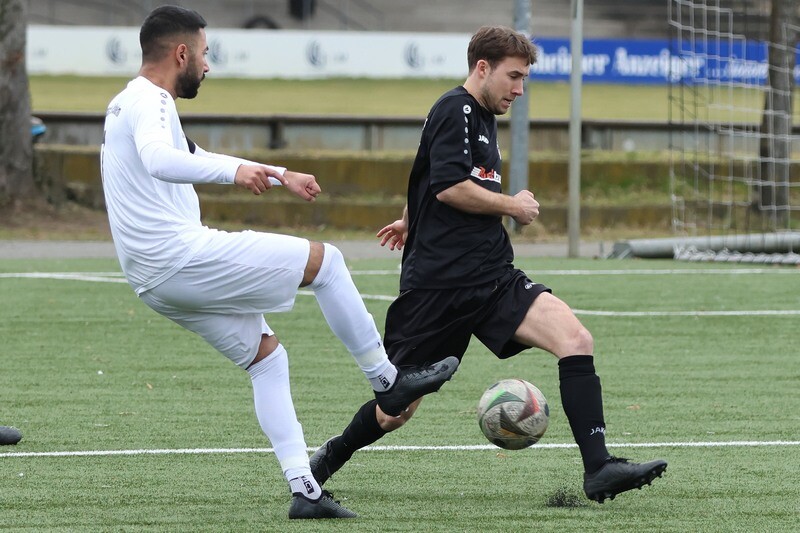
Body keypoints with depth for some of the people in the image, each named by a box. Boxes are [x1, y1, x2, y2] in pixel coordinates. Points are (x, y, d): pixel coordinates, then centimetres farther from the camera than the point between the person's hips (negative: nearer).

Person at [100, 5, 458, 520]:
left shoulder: (135, 105, 22)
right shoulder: (148, 102, -12)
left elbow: (197, 159, 37)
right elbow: (158, 160, -35)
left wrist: (280, 175, 40)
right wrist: (235, 170, -46)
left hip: (157, 280, 11)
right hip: (182, 257, -11)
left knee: (267, 357, 15)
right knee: (324, 260, -2)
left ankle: (304, 490, 8)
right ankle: (387, 379, 7)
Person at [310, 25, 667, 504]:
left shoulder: (484, 119, 20)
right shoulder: (456, 111, -8)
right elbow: (448, 187, -21)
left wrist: (412, 219, 53)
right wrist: (513, 206, -8)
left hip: (494, 279, 8)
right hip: (438, 281, -8)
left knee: (576, 340, -17)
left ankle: (599, 468, -22)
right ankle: (334, 455, 33)